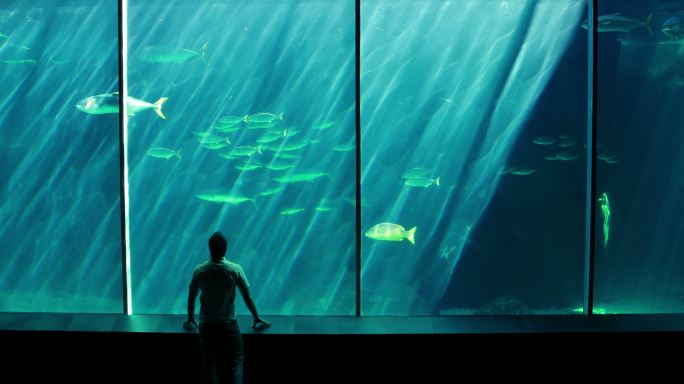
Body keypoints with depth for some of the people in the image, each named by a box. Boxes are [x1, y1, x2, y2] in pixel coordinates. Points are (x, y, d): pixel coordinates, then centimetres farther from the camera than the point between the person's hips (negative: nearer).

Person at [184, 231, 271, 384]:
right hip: (228, 325, -2)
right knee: (236, 362, 6)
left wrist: (190, 319, 20)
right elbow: (247, 297, -4)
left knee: (209, 365, 13)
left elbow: (191, 298, 4)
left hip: (206, 326, 2)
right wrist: (257, 318, 8)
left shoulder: (199, 270, -7)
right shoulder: (235, 269, -11)